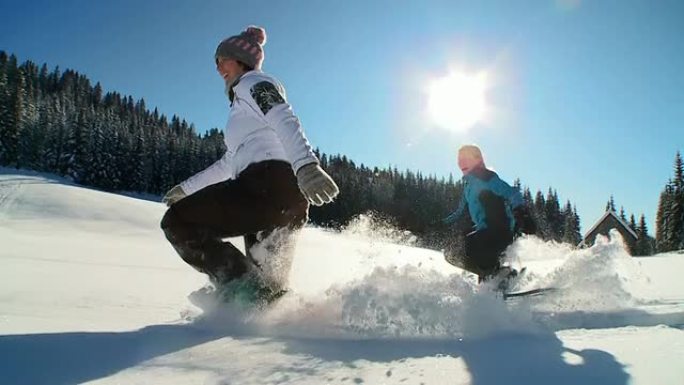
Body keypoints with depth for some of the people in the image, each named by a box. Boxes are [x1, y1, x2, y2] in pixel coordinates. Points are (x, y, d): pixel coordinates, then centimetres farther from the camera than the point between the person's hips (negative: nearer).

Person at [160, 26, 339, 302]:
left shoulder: (253, 82, 9)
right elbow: (230, 162, 41)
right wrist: (186, 188, 43)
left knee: (177, 221, -8)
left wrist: (306, 164, -30)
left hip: (268, 181, -9)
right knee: (267, 282, 7)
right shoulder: (244, 106, 36)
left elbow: (285, 120, -12)